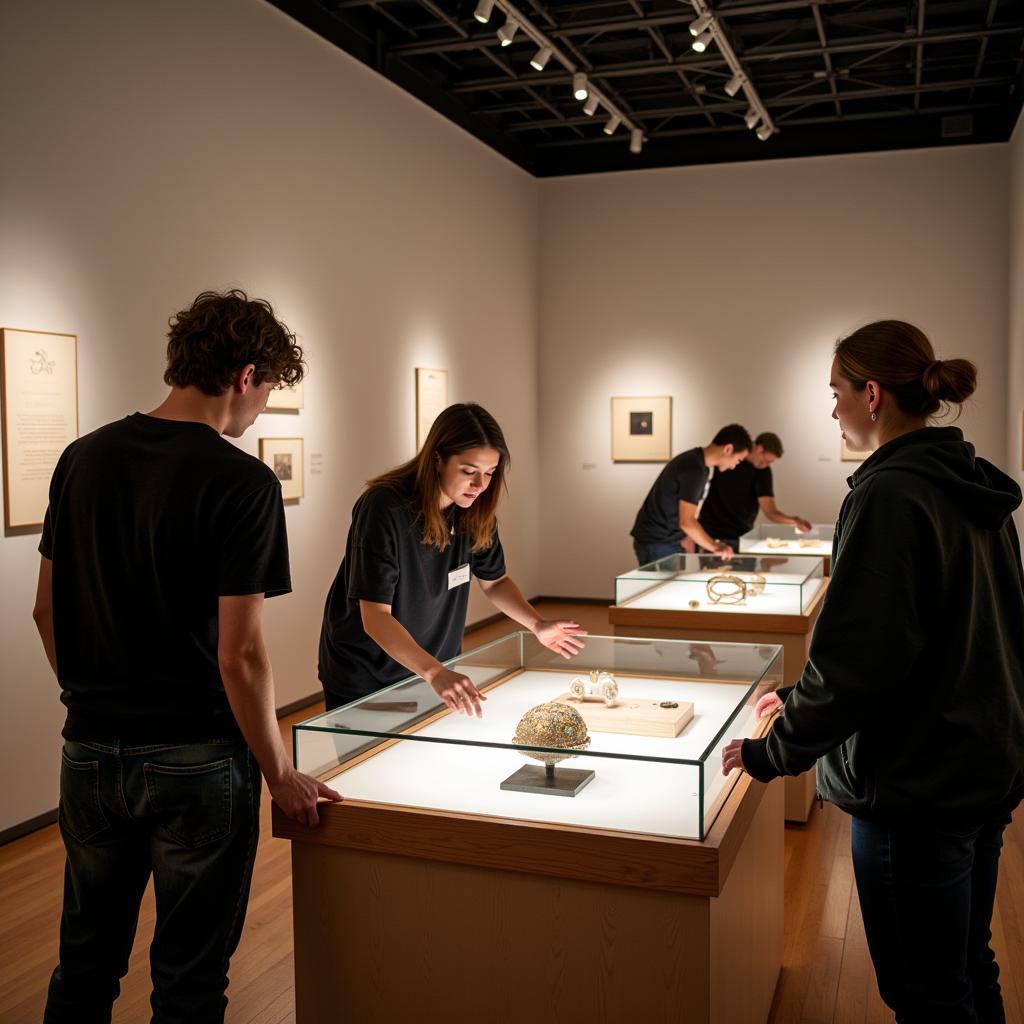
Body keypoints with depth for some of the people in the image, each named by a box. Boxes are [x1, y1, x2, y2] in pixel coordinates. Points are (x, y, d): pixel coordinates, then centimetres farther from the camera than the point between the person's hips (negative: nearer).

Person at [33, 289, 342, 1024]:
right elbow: (240, 656, -18)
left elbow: (47, 611, 8)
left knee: (86, 963, 22)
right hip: (195, 762, -5)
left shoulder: (83, 459, 2)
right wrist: (281, 776, -7)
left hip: (89, 751, 6)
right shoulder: (243, 484, -16)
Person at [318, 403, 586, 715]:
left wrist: (537, 625, -9)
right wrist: (433, 672, -44)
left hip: (437, 673, 5)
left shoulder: (474, 511, -8)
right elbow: (375, 617, -31)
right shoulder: (382, 508, -27)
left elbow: (494, 581, 8)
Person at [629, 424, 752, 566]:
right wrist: (715, 547, -14)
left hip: (665, 541, 9)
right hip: (657, 544, -9)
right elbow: (686, 522, -24)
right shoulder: (695, 470, -21)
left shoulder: (695, 460, 10)